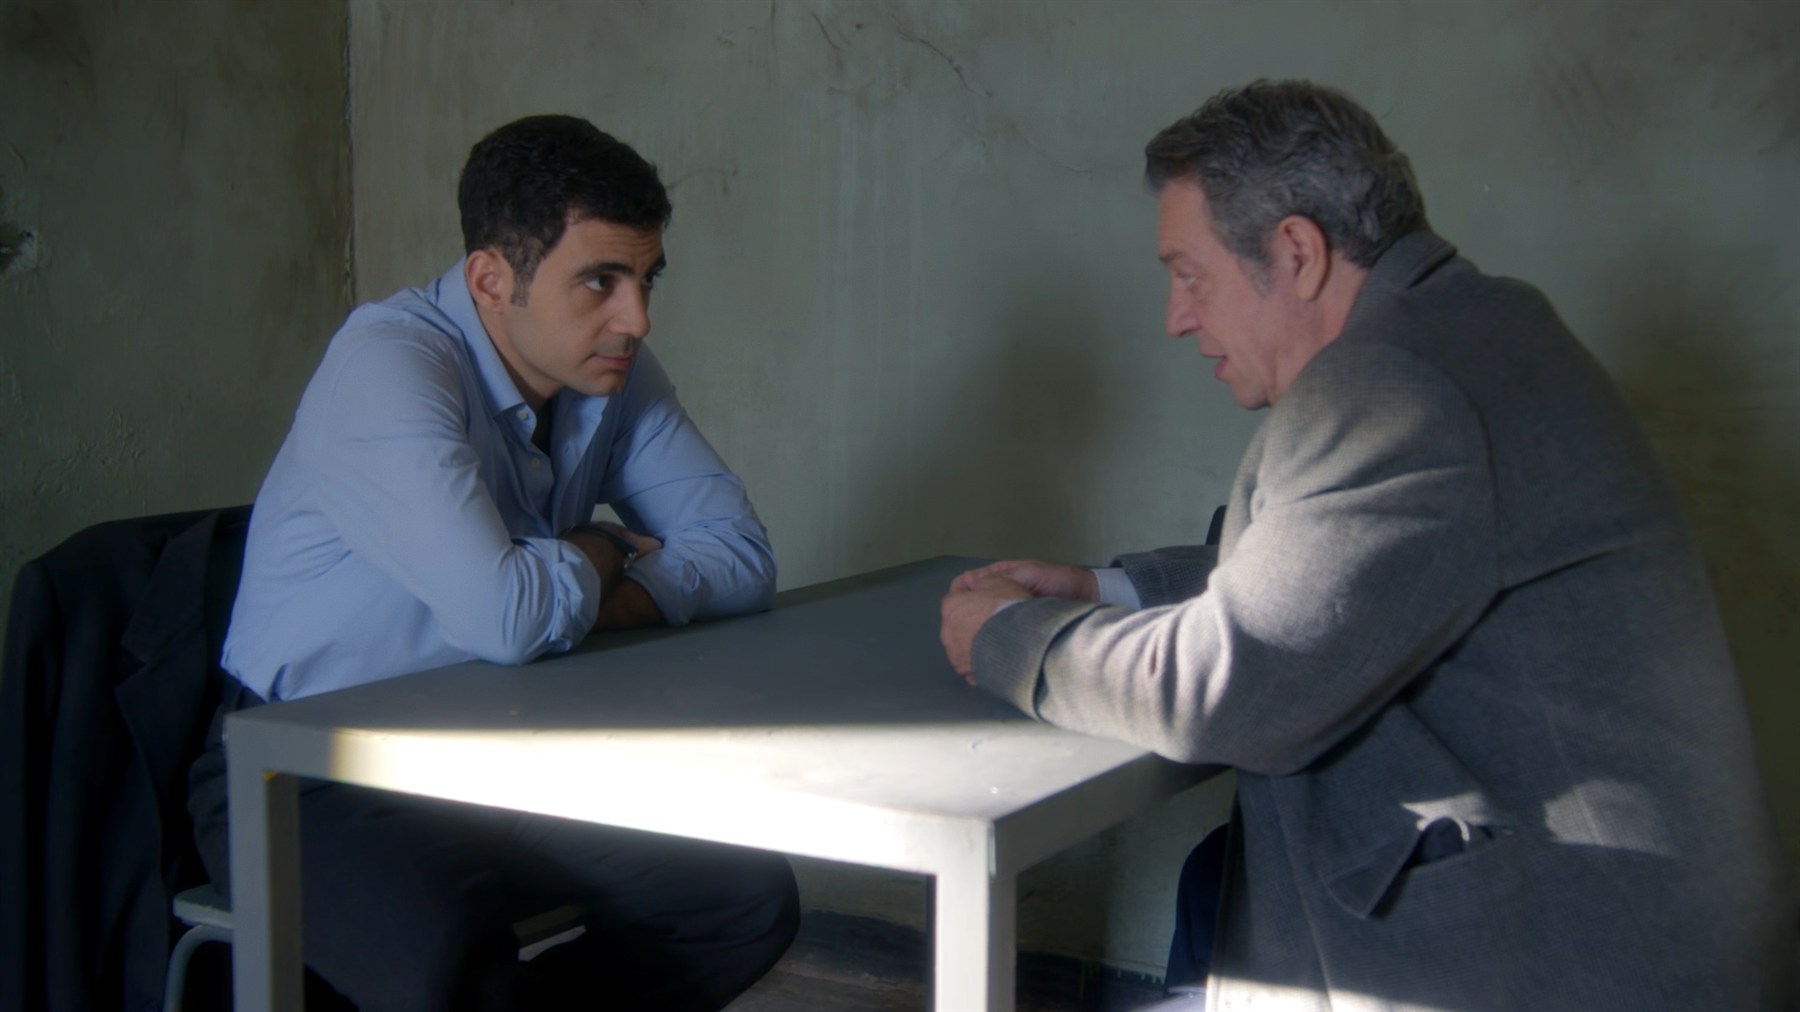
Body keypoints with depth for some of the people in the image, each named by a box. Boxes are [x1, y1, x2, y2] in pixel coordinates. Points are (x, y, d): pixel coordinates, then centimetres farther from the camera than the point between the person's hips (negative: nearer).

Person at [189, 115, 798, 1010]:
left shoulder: (613, 371, 0)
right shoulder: (387, 365, -24)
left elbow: (741, 554, -2)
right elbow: (504, 616, -35)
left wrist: (570, 592, -18)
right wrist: (595, 564, -12)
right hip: (308, 776, -7)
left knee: (751, 900, -6)